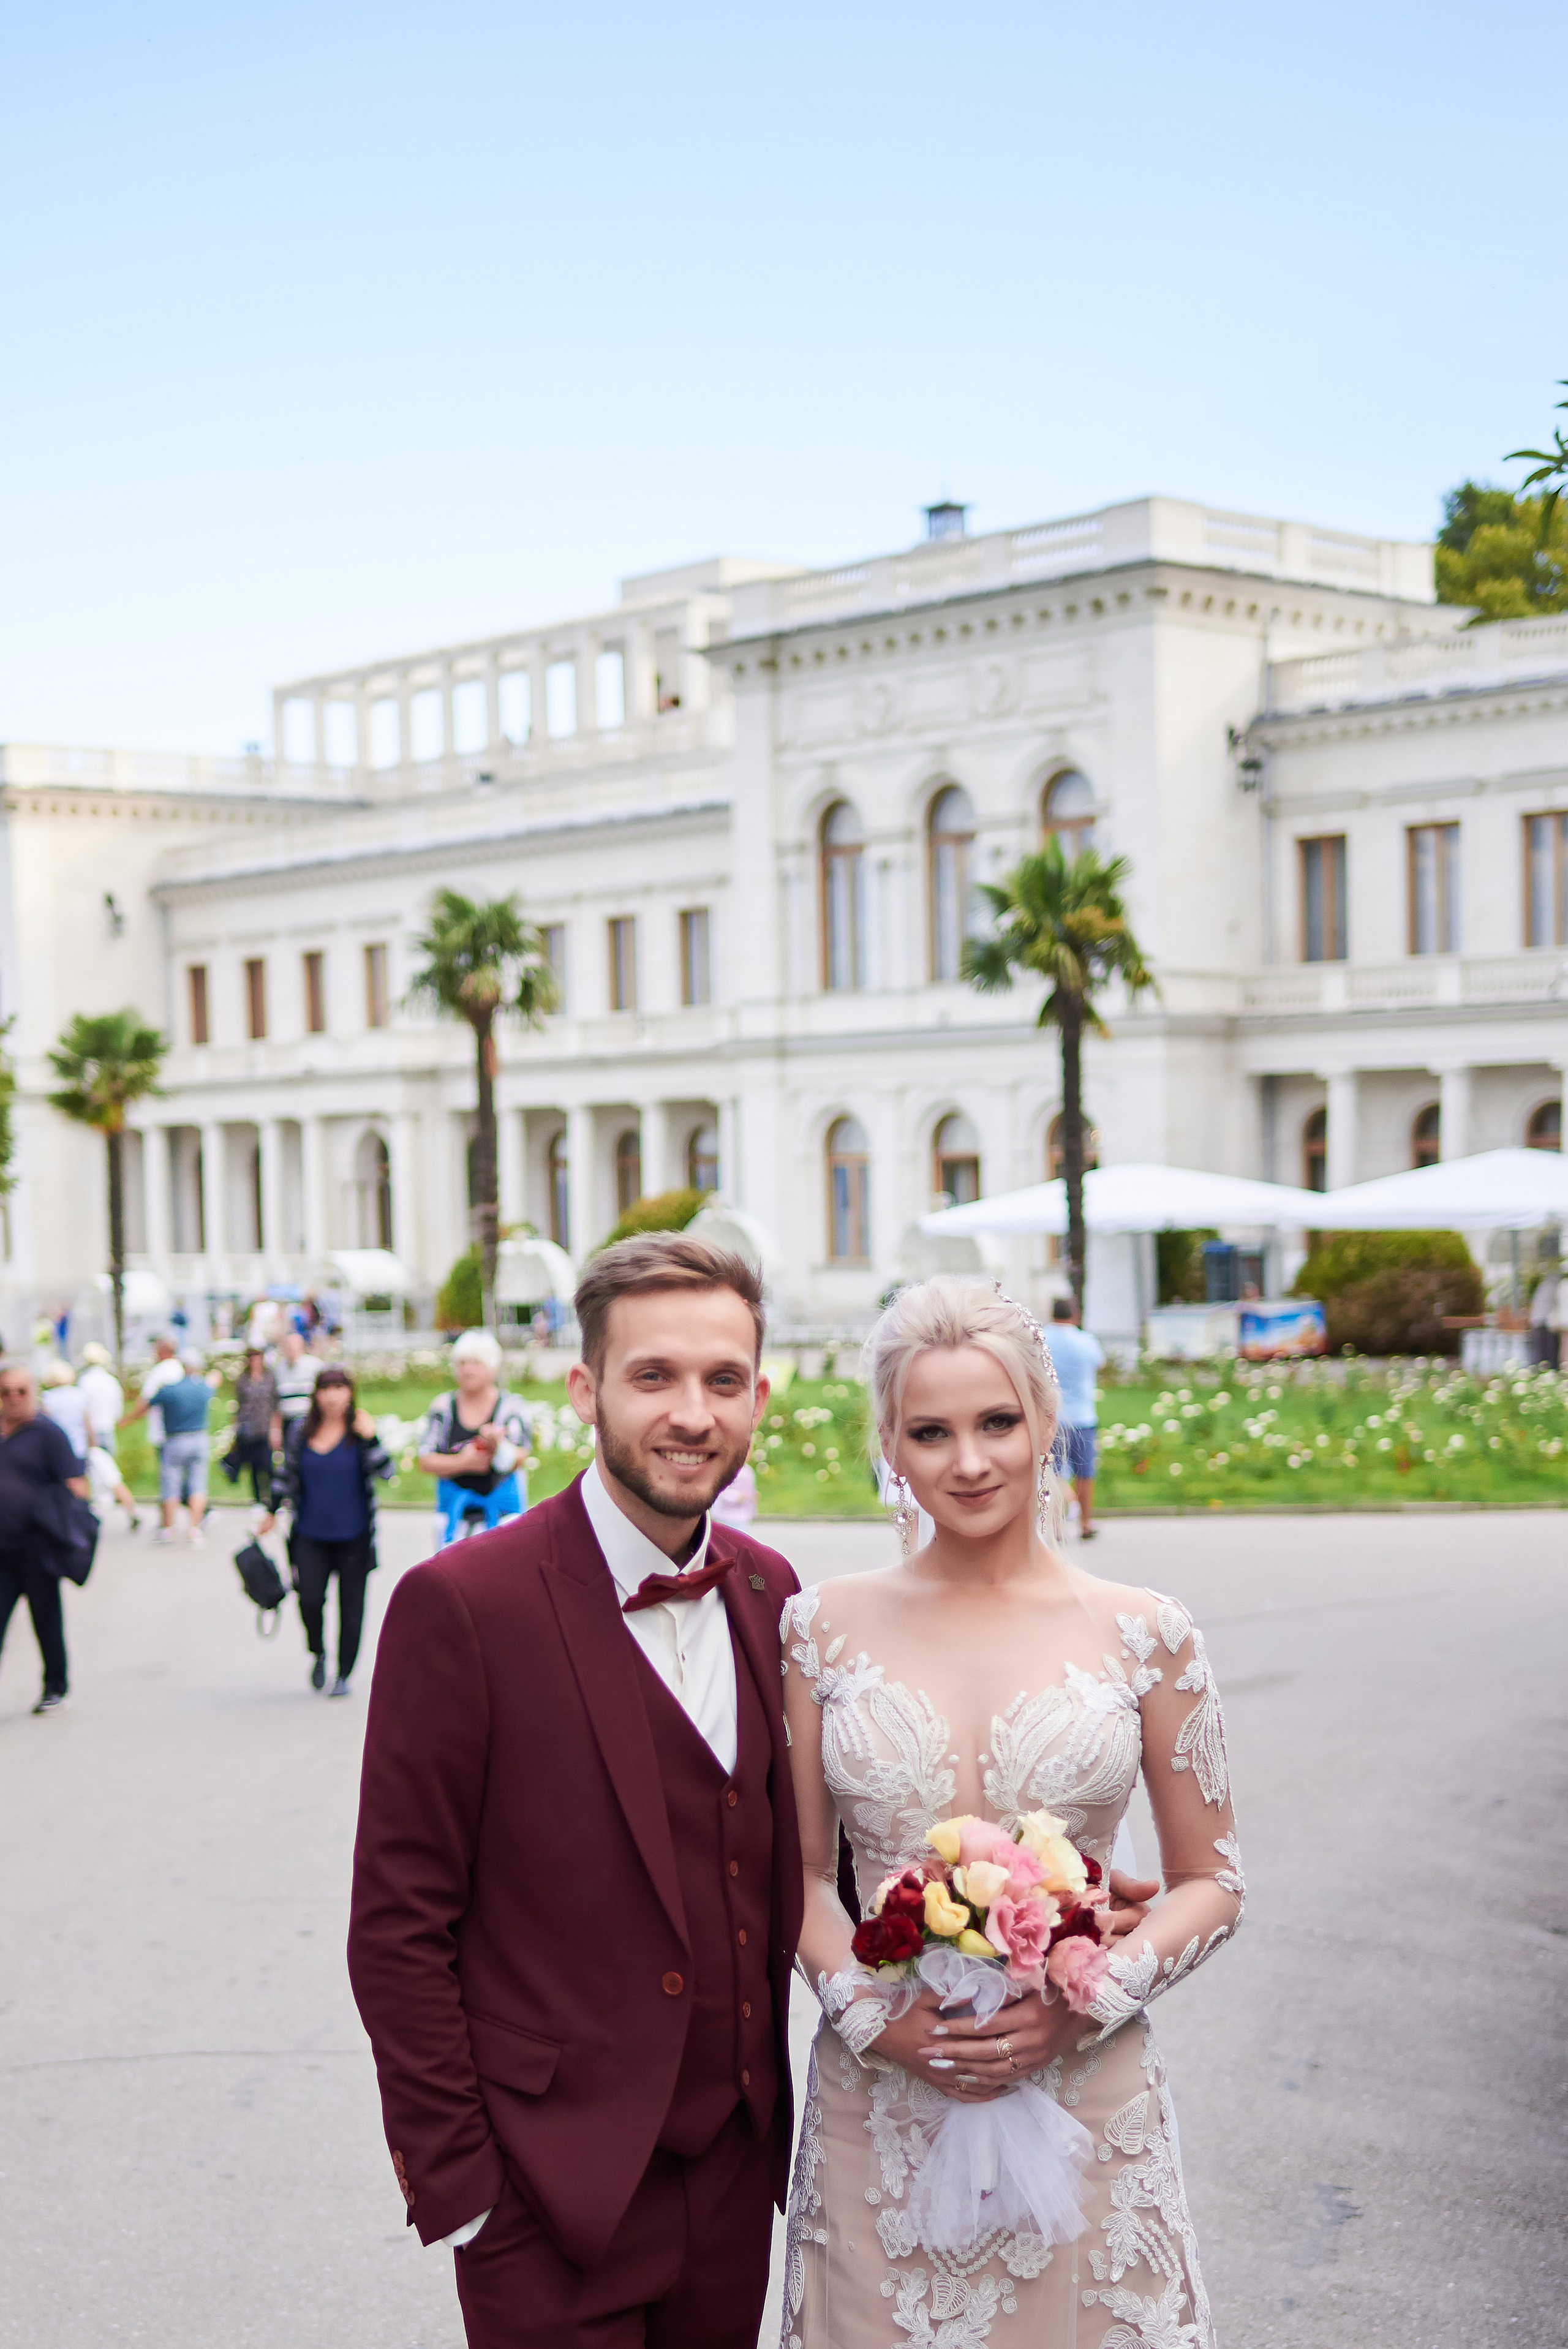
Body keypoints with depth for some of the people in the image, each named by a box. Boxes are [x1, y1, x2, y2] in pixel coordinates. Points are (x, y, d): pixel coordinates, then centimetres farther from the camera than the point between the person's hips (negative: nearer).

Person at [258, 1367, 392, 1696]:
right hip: (311, 1534, 1)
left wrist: (370, 1438, -25)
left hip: (353, 1535, -1)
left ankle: (344, 1674, 20)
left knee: (351, 1605, 4)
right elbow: (288, 1475, 15)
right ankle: (318, 1654, 20)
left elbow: (385, 1472, -15)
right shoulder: (300, 1432, 2)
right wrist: (272, 1512, 16)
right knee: (310, 1599, -10)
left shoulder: (360, 1431, -5)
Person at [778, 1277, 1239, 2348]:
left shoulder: (1145, 1635, -3)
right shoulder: (825, 1626, 1)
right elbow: (803, 1869, 7)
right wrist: (871, 2011, -10)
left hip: (1084, 2093, -1)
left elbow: (1212, 1883, 3)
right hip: (880, 2107, 1)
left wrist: (1086, 2002, -12)